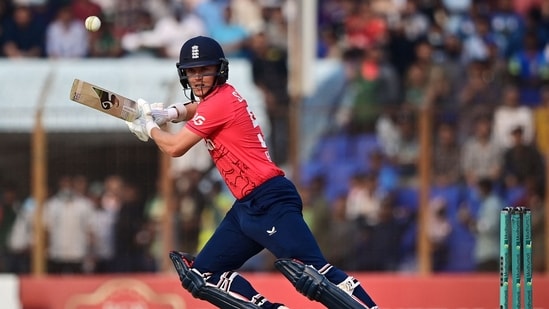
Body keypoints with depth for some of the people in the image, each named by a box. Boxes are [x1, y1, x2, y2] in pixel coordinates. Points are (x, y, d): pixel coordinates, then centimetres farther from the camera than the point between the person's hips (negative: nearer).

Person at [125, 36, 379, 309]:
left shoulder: (221, 102, -10)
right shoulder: (216, 97, 17)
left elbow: (174, 148, -7)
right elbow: (196, 107, 42)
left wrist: (150, 127, 13)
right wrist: (171, 113, 19)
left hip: (270, 202, -11)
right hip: (247, 207, 11)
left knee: (311, 273, -25)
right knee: (202, 276, 10)